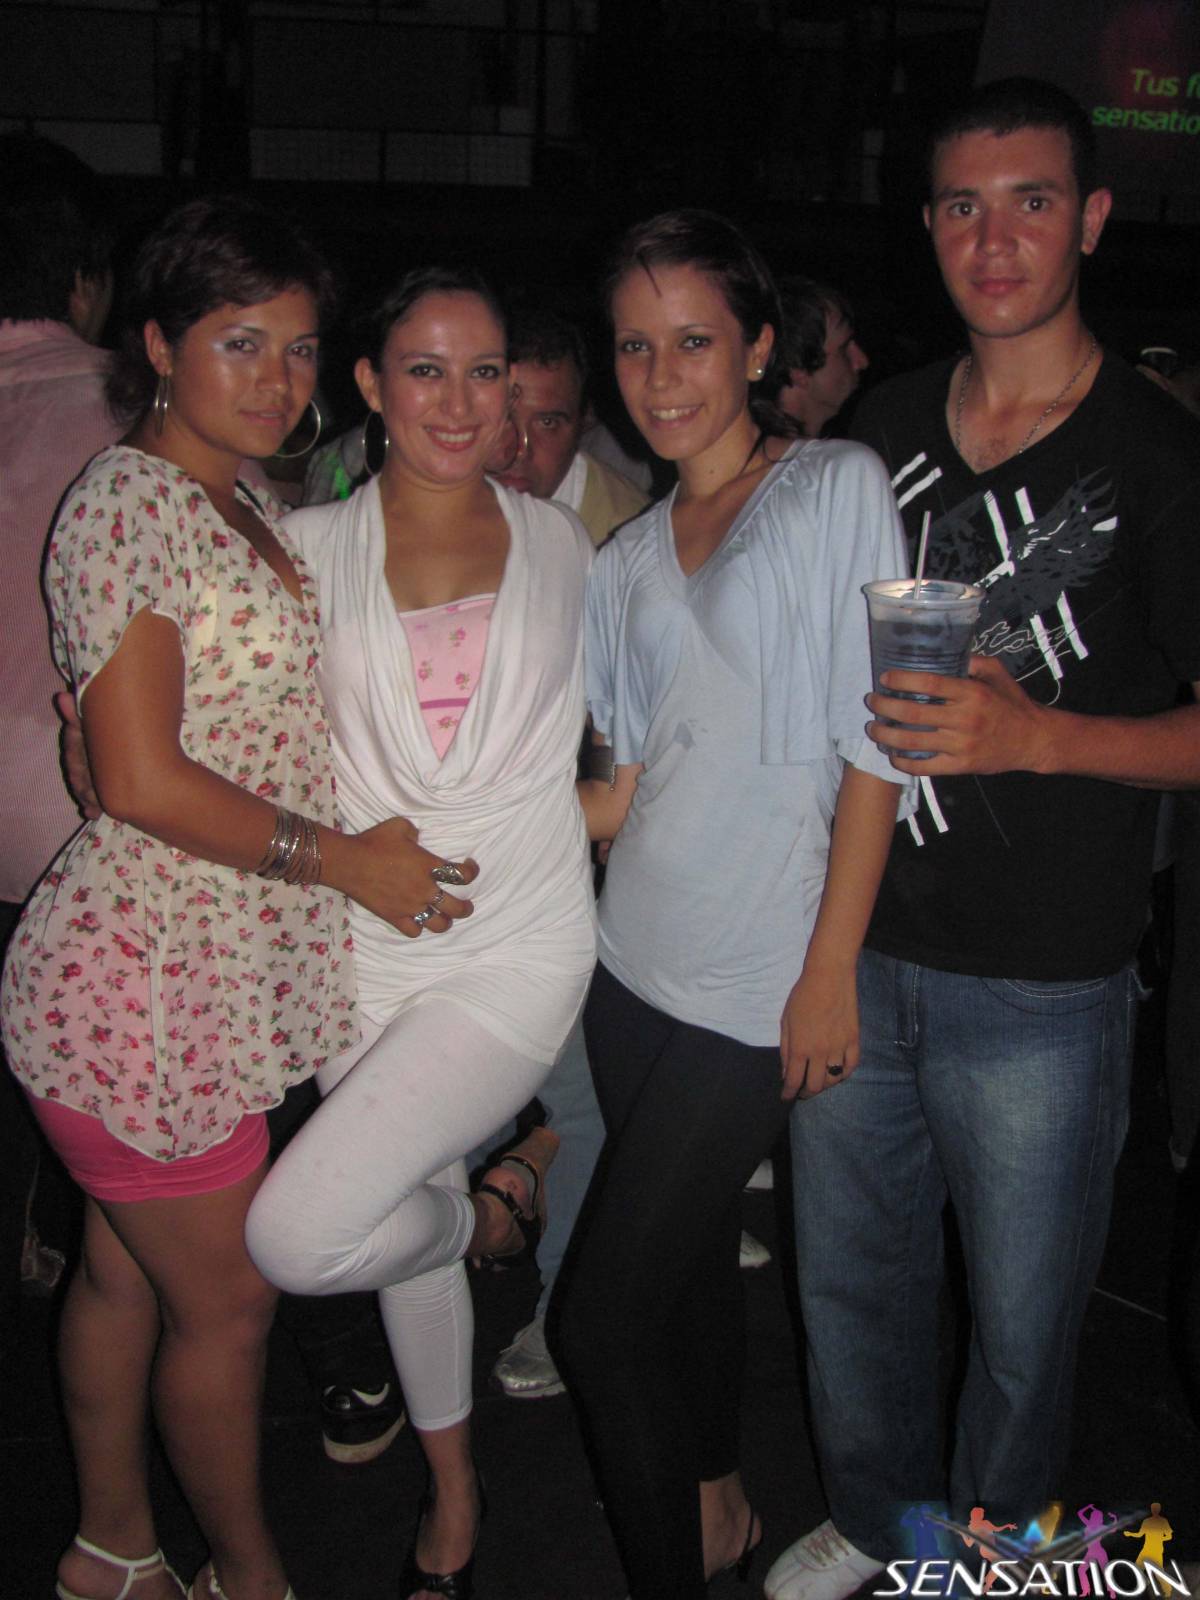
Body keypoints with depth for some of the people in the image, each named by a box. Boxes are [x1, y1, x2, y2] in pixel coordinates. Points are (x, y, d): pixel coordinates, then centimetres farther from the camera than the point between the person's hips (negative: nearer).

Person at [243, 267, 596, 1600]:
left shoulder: (562, 544, 4)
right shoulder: (308, 547, 2)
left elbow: (616, 742, 15)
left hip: (516, 952, -2)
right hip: (363, 952, 2)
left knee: (298, 1236, -18)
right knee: (407, 1232, 17)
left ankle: (496, 1198, 15)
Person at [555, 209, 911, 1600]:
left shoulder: (838, 489, -5)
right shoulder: (635, 557, 12)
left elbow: (874, 750, -10)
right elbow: (635, 786, 13)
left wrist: (831, 970, -13)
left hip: (756, 987, -6)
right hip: (636, 962, 6)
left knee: (603, 1318, -4)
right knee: (687, 1253, 18)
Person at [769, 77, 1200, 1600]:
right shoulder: (882, 427, 6)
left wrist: (1036, 735, -23)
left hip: (1040, 987, -4)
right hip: (856, 945, 5)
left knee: (1021, 1318, 12)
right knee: (850, 1274, 19)